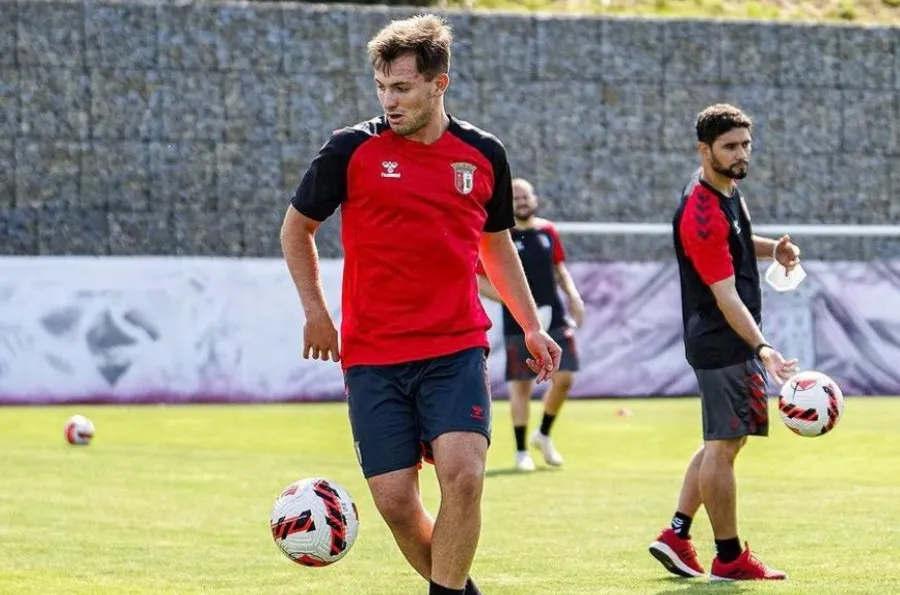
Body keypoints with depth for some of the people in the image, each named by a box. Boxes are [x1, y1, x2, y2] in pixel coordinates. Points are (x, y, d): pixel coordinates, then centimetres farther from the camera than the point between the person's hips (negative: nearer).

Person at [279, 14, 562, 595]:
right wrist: (316, 312, 5)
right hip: (372, 356, 0)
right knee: (394, 500, -4)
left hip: (456, 350, 1)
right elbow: (297, 227, 12)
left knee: (462, 472, -20)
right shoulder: (352, 150, -3)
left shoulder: (484, 154, 4)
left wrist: (532, 326, 19)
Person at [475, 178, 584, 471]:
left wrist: (573, 296, 4)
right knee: (521, 385, -1)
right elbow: (481, 283, -6)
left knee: (564, 378, -1)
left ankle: (544, 435, 22)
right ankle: (521, 451, 10)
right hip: (519, 325, -4)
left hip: (554, 318, 4)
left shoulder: (548, 231, 7)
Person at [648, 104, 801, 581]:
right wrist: (762, 348, -35)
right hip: (722, 343, -10)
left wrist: (773, 248, 8)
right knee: (723, 445, -4)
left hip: (731, 341, 10)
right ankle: (730, 559, 3)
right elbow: (726, 296, -27)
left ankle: (676, 536, 19)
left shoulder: (726, 189, 7)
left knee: (723, 441, 16)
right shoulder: (701, 215, -23)